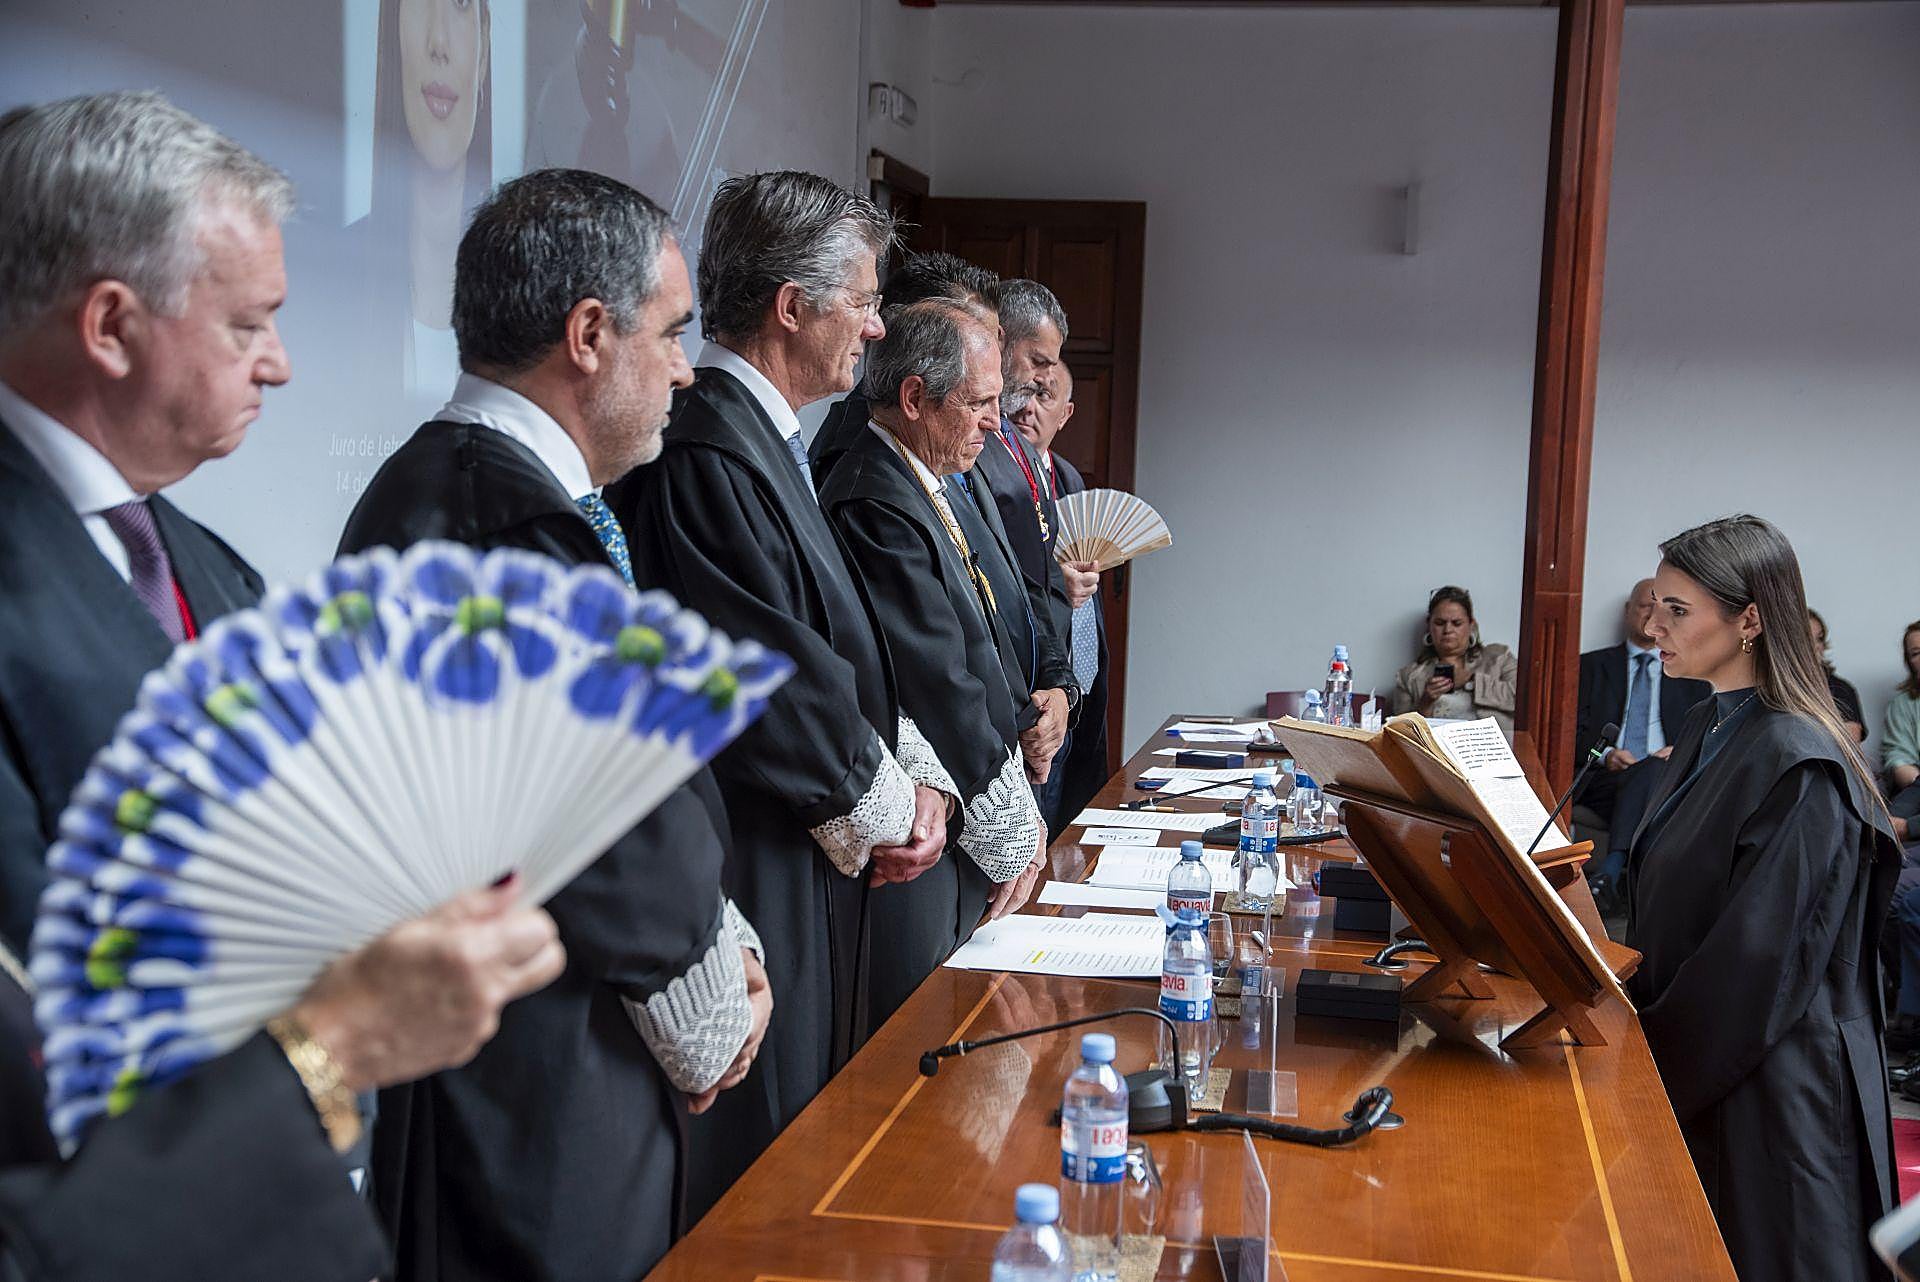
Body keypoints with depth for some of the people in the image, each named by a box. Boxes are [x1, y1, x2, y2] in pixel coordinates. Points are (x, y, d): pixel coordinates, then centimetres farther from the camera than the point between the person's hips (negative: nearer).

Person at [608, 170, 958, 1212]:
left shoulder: (763, 442, 13)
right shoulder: (707, 454, -20)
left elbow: (842, 653, 16)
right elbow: (774, 689, -22)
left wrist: (917, 772, 2)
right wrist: (885, 803, -6)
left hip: (816, 874, 10)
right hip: (758, 881, -10)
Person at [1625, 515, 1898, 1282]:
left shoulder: (1796, 766, -21)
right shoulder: (1708, 730, 6)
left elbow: (1758, 958, -21)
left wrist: (1652, 1058, -13)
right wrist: (1628, 1002, 3)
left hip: (1768, 1082, -8)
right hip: (1698, 1061, 8)